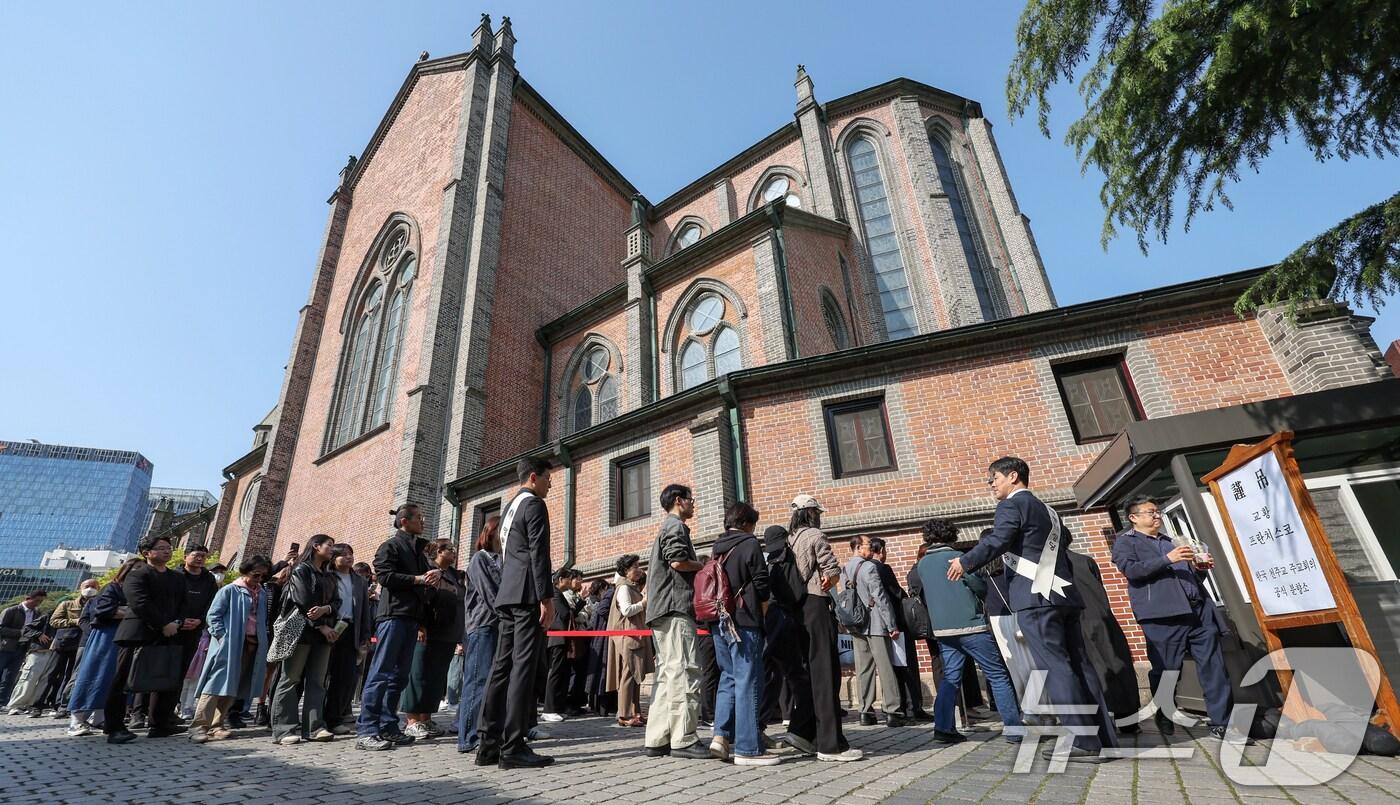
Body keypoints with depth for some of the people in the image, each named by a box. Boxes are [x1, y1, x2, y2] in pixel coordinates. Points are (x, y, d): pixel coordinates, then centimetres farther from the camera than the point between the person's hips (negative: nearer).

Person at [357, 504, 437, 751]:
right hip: (393, 615, -8)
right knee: (381, 673, -8)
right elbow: (385, 576, -13)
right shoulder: (391, 546, 0)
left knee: (399, 675, 8)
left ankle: (388, 728, 14)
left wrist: (434, 576, 3)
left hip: (412, 617, 8)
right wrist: (418, 579, -14)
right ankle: (367, 731, -5)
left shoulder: (419, 550, 22)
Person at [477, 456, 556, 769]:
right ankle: (513, 748, -7)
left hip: (508, 596, 10)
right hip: (527, 595, -9)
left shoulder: (510, 507, 23)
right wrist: (546, 597, -18)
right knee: (523, 667, -9)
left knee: (502, 666, 8)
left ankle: (489, 744, 12)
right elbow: (538, 553, -16)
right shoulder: (534, 504, -6)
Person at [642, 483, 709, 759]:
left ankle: (657, 739, 10)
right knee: (684, 671, -9)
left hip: (661, 611, 10)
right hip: (676, 607, -10)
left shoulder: (664, 529, 27)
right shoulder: (676, 526, -5)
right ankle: (683, 740, -8)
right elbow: (678, 561, -19)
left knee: (666, 673, 9)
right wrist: (703, 566, -2)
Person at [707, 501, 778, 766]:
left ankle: (722, 735, 11)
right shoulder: (749, 544, -6)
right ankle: (748, 749, 2)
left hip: (719, 623, 7)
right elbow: (761, 585, -9)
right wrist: (763, 611, 8)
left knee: (729, 678, 17)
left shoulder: (717, 549, 14)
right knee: (748, 682, -2)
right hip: (744, 623, -7)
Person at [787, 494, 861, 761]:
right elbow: (833, 572, -10)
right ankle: (830, 744, -1)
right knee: (825, 673, -4)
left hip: (795, 607, 8)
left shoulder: (788, 540, 14)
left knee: (810, 671, 16)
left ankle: (801, 731, 17)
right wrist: (826, 582, 7)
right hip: (816, 606, -8)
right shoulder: (815, 535, -7)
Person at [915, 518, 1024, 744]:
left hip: (942, 628, 5)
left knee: (950, 678, 9)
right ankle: (1013, 727, 7)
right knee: (998, 675, 6)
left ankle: (943, 727, 3)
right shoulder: (956, 557, -9)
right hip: (970, 625, -5)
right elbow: (981, 587, -5)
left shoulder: (922, 564, 8)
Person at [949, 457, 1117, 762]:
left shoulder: (1011, 505, -5)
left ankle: (1084, 742, -7)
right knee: (1077, 666, 9)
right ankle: (1103, 736, 11)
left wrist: (964, 562, -4)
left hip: (1035, 597, -9)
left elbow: (996, 542, -17)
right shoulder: (1046, 510, 23)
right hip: (1061, 595, 9)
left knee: (1055, 668, -7)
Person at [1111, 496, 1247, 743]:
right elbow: (1130, 569, -14)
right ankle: (1165, 719, 19)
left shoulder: (1170, 541, 27)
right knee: (1166, 670, 2)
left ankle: (1221, 722, 10)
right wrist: (1167, 559, -19)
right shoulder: (1125, 541, 4)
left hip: (1198, 610, 6)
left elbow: (1189, 574, 29)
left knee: (1213, 666, 1)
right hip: (1163, 614, -6)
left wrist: (1200, 568, 7)